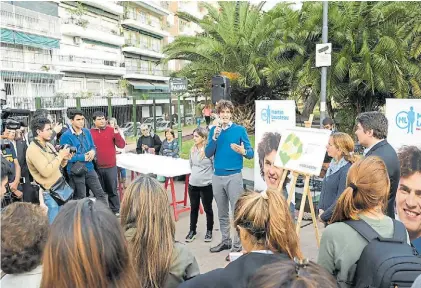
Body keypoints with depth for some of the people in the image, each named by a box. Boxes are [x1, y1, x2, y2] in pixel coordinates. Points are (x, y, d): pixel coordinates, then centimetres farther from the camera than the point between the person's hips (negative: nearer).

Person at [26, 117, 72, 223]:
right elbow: (46, 171, -28)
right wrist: (60, 156, -21)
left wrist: (65, 159, -5)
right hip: (49, 192, -8)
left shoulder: (48, 145, 9)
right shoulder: (33, 150, -18)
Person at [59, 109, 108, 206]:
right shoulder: (66, 136, -14)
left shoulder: (87, 132, 6)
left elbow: (93, 147, 15)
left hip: (89, 168, 6)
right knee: (80, 199, 9)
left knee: (100, 193, 10)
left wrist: (92, 152, -9)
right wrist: (84, 157, -16)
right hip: (76, 171, -5)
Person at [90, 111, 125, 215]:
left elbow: (122, 145, -6)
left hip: (111, 166, -1)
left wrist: (117, 134, -18)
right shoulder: (90, 132, 1)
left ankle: (115, 210, 18)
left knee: (112, 190, 6)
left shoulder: (111, 130, -1)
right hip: (96, 167, 1)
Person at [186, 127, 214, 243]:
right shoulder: (193, 149, 4)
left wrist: (209, 176, -2)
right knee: (193, 208, 16)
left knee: (208, 209, 11)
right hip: (192, 184, 5)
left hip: (206, 185, -5)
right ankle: (192, 230, 31)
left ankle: (209, 231, 29)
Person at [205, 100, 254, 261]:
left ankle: (237, 246, 6)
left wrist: (243, 151, -28)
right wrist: (215, 137, -13)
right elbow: (208, 154, 1)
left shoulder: (240, 130, -3)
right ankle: (225, 241, 29)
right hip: (217, 176, 4)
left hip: (234, 176, -4)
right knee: (222, 213, 15)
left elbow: (251, 153, -6)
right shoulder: (214, 130, 6)